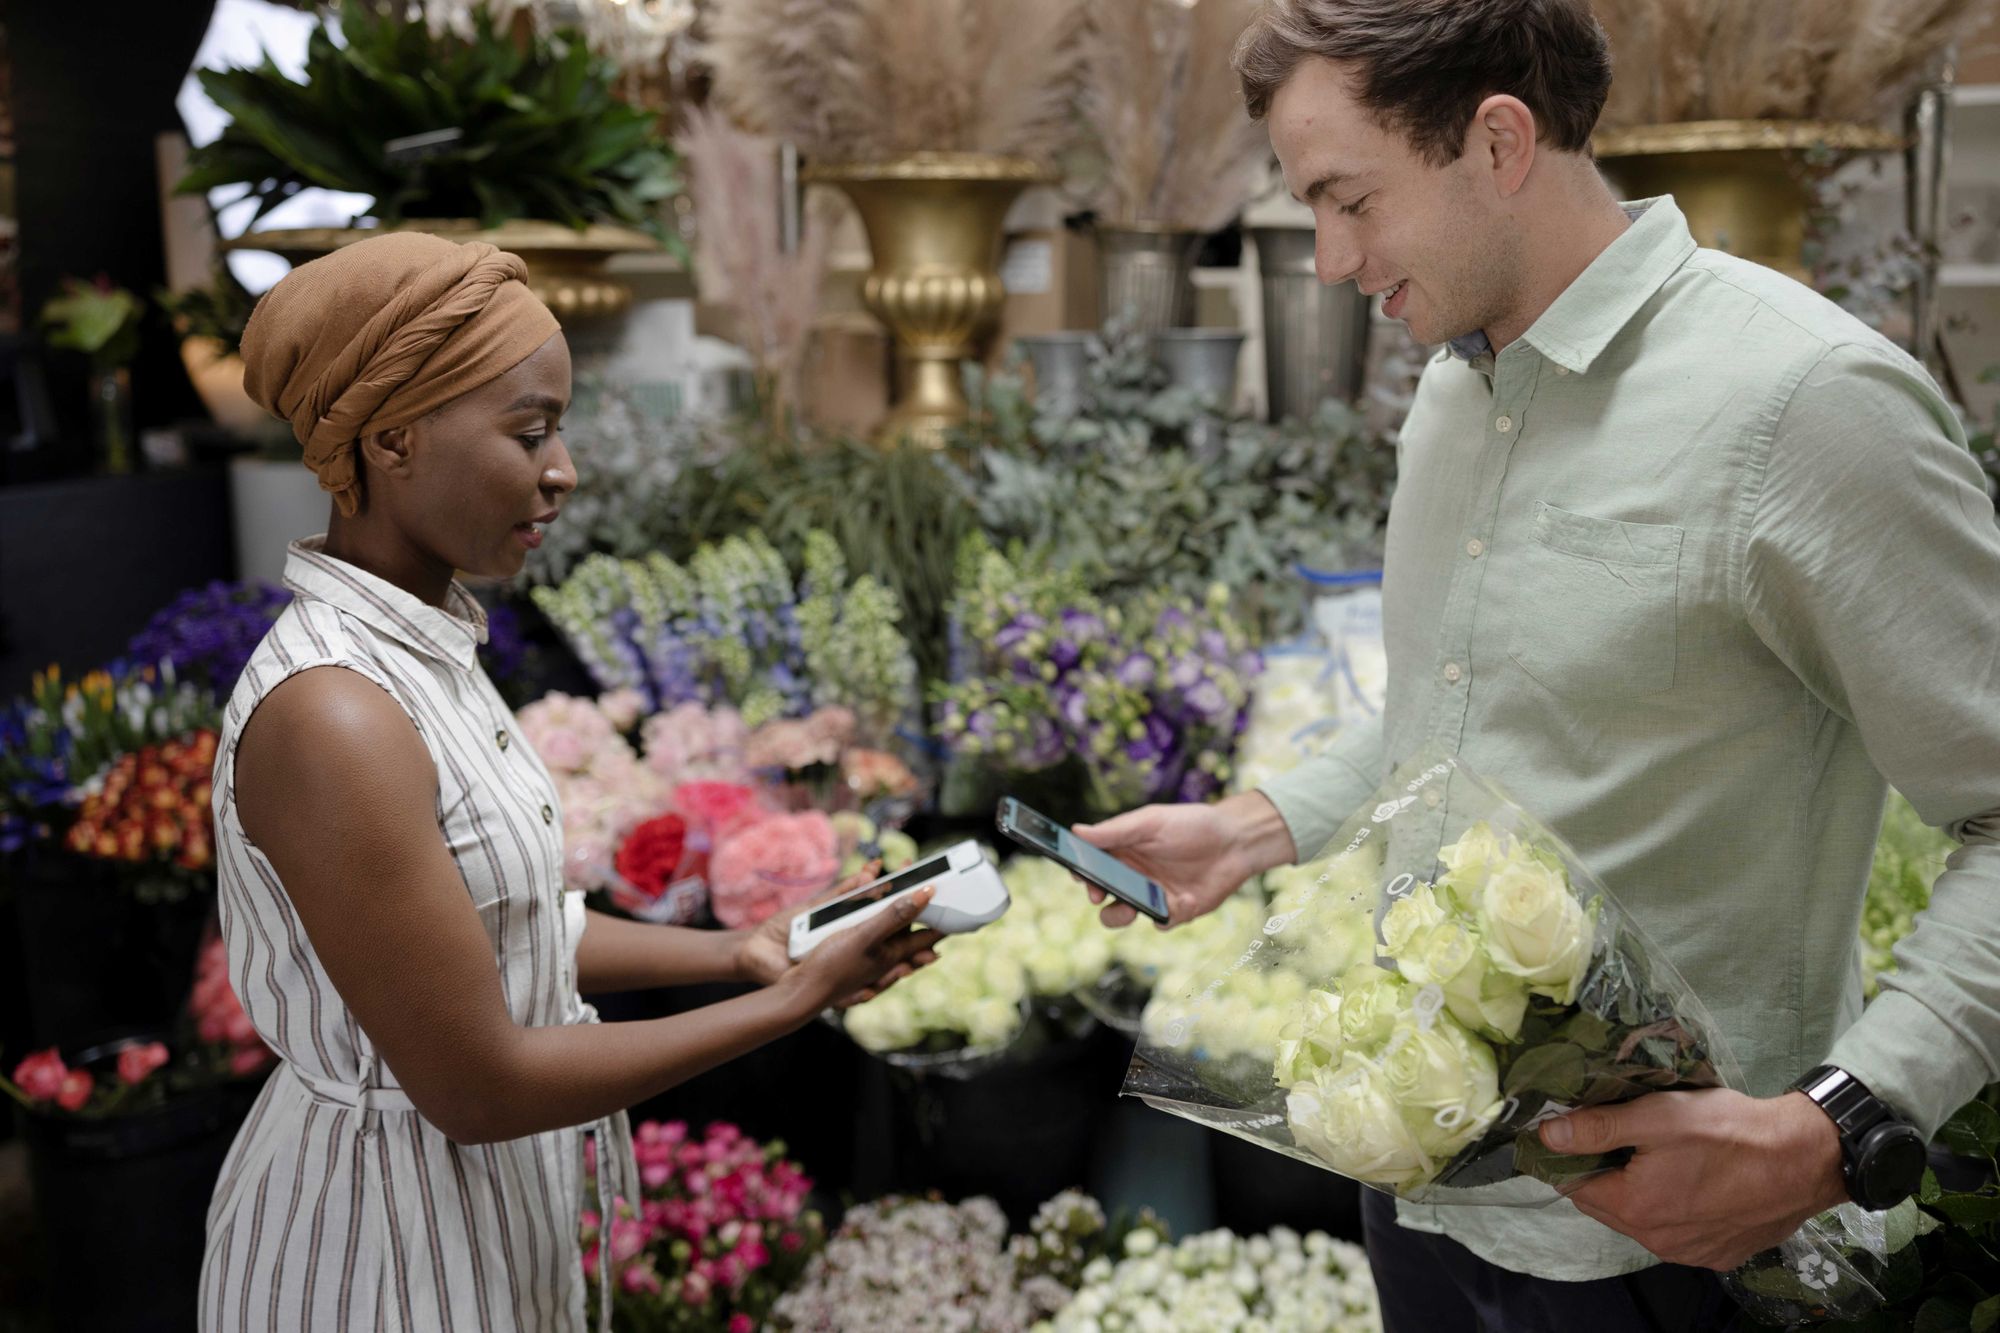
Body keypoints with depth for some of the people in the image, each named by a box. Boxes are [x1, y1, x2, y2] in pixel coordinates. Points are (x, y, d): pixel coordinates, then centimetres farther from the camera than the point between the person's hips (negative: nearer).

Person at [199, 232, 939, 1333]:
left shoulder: (423, 645, 1)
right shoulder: (331, 716, -27)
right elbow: (473, 1087, -24)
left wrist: (734, 950, 0)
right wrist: (796, 1000, -19)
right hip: (387, 1243, -8)